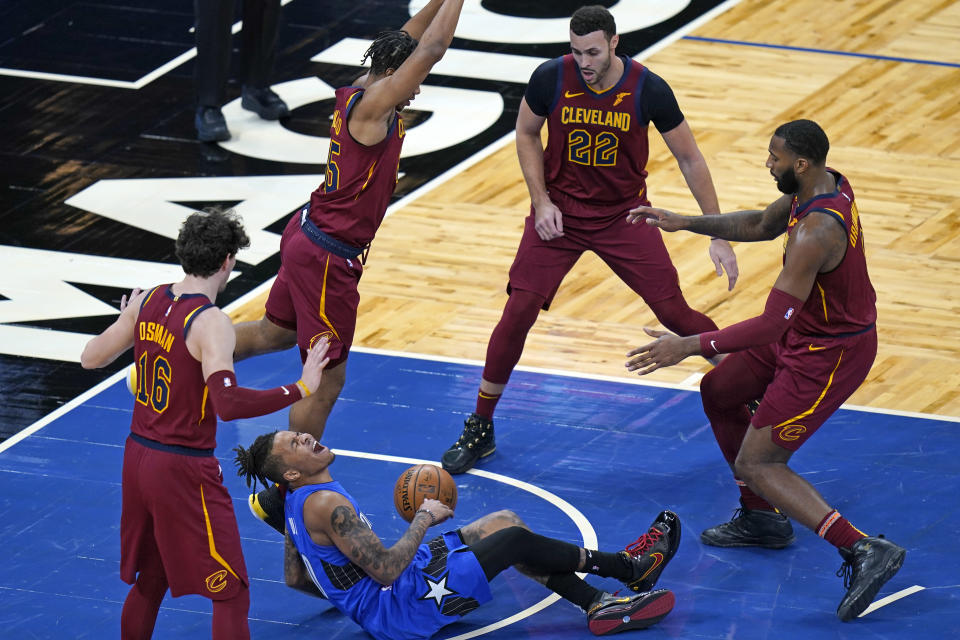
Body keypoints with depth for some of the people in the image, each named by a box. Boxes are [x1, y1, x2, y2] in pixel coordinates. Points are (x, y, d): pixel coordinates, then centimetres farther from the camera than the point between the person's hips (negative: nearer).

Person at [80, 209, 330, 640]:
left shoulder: (147, 302, 1)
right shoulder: (210, 323, -21)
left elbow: (91, 358, 12)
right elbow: (228, 403, -33)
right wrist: (300, 389, -28)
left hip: (138, 456, 8)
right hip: (184, 471, -8)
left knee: (148, 581, 24)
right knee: (232, 596, 0)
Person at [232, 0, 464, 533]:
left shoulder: (357, 93, 3)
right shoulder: (373, 104, -21)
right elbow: (431, 49, -25)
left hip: (310, 236, 9)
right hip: (327, 257, -9)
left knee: (276, 333, 30)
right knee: (326, 382, 1)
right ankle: (280, 498, 10)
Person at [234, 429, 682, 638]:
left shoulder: (297, 503, 7)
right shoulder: (326, 504, -25)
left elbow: (294, 578, 19)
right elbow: (387, 570, -29)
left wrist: (347, 593, 28)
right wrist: (424, 518, -15)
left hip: (380, 603, 11)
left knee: (504, 523, 7)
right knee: (515, 539, -12)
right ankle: (630, 567, 5)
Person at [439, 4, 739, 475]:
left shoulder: (648, 90, -18)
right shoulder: (551, 78, -16)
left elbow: (689, 159, -7)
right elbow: (526, 135, 4)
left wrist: (718, 234, -8)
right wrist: (541, 201, -8)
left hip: (625, 215, 0)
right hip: (559, 212, 0)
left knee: (674, 313, -3)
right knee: (518, 312, -8)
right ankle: (480, 429, 6)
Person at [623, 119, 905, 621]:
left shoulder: (815, 232, -34)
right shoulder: (824, 183, -4)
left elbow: (772, 324, -34)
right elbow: (759, 225, 16)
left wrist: (689, 346, -31)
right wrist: (685, 223, 7)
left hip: (829, 354, -10)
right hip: (810, 330, 10)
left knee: (757, 465, -7)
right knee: (719, 392, 22)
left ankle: (865, 550, -13)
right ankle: (761, 519, 35)